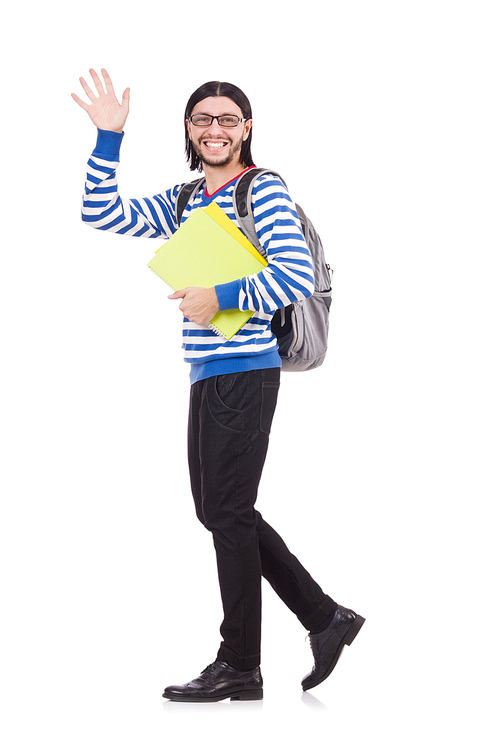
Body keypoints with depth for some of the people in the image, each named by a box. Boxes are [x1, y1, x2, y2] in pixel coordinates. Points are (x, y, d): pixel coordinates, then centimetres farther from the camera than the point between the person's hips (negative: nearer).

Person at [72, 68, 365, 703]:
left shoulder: (264, 191, -7)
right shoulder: (182, 200, 16)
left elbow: (298, 277, -17)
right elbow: (102, 214, 13)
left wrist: (221, 298, -16)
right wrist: (108, 137, 6)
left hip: (245, 372, -9)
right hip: (208, 374, 9)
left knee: (228, 513, -4)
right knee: (220, 510, 12)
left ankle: (240, 667, 7)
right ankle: (325, 619, 20)